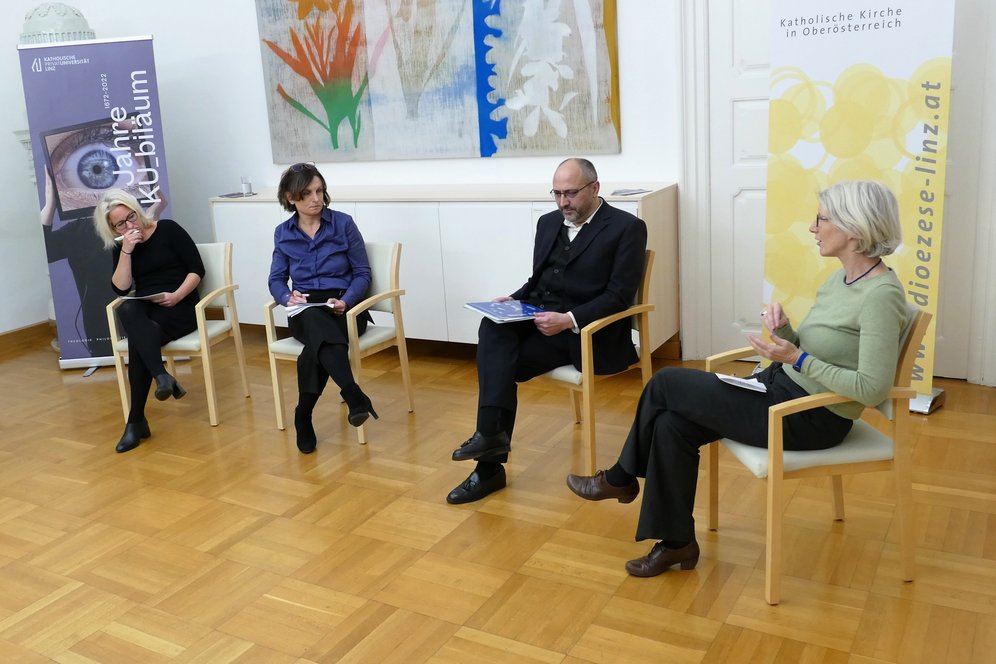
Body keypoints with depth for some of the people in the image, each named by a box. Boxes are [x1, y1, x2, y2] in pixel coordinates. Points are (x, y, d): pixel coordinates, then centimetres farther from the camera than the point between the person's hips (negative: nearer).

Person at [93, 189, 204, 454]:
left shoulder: (168, 229, 1)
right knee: (127, 309, -36)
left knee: (137, 340, -33)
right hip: (144, 313, 3)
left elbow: (197, 269, -2)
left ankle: (136, 420, -30)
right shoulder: (119, 247, 13)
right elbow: (121, 288, -1)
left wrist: (177, 296, -17)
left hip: (180, 308, -3)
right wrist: (126, 251, -9)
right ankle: (162, 376, -46)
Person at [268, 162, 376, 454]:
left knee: (316, 344, -37)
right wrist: (288, 296, -11)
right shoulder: (283, 233, 10)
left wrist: (345, 301, -17)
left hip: (343, 308, -1)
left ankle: (303, 415, -25)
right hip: (304, 314, 1)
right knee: (315, 319, -39)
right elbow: (276, 280, 12)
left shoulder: (343, 223, 1)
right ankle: (353, 395, -50)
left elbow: (363, 273, 1)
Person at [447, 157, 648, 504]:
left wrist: (569, 319, -23)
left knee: (501, 362, -24)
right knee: (493, 325, -26)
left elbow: (619, 296, -12)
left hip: (587, 332, -6)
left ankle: (490, 466, -16)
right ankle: (491, 433, -29)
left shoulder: (626, 228, -5)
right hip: (538, 318, 6)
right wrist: (512, 300, -2)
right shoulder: (548, 222, 16)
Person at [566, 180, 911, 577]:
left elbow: (872, 389, -25)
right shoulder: (841, 278, 7)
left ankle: (621, 478, 17)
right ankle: (676, 542, 7)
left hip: (810, 418, -9)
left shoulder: (881, 295, -21)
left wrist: (797, 359, -25)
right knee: (672, 424, -7)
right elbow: (810, 349, 12)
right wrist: (784, 329, -8)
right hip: (782, 386, 9)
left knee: (665, 384, -8)